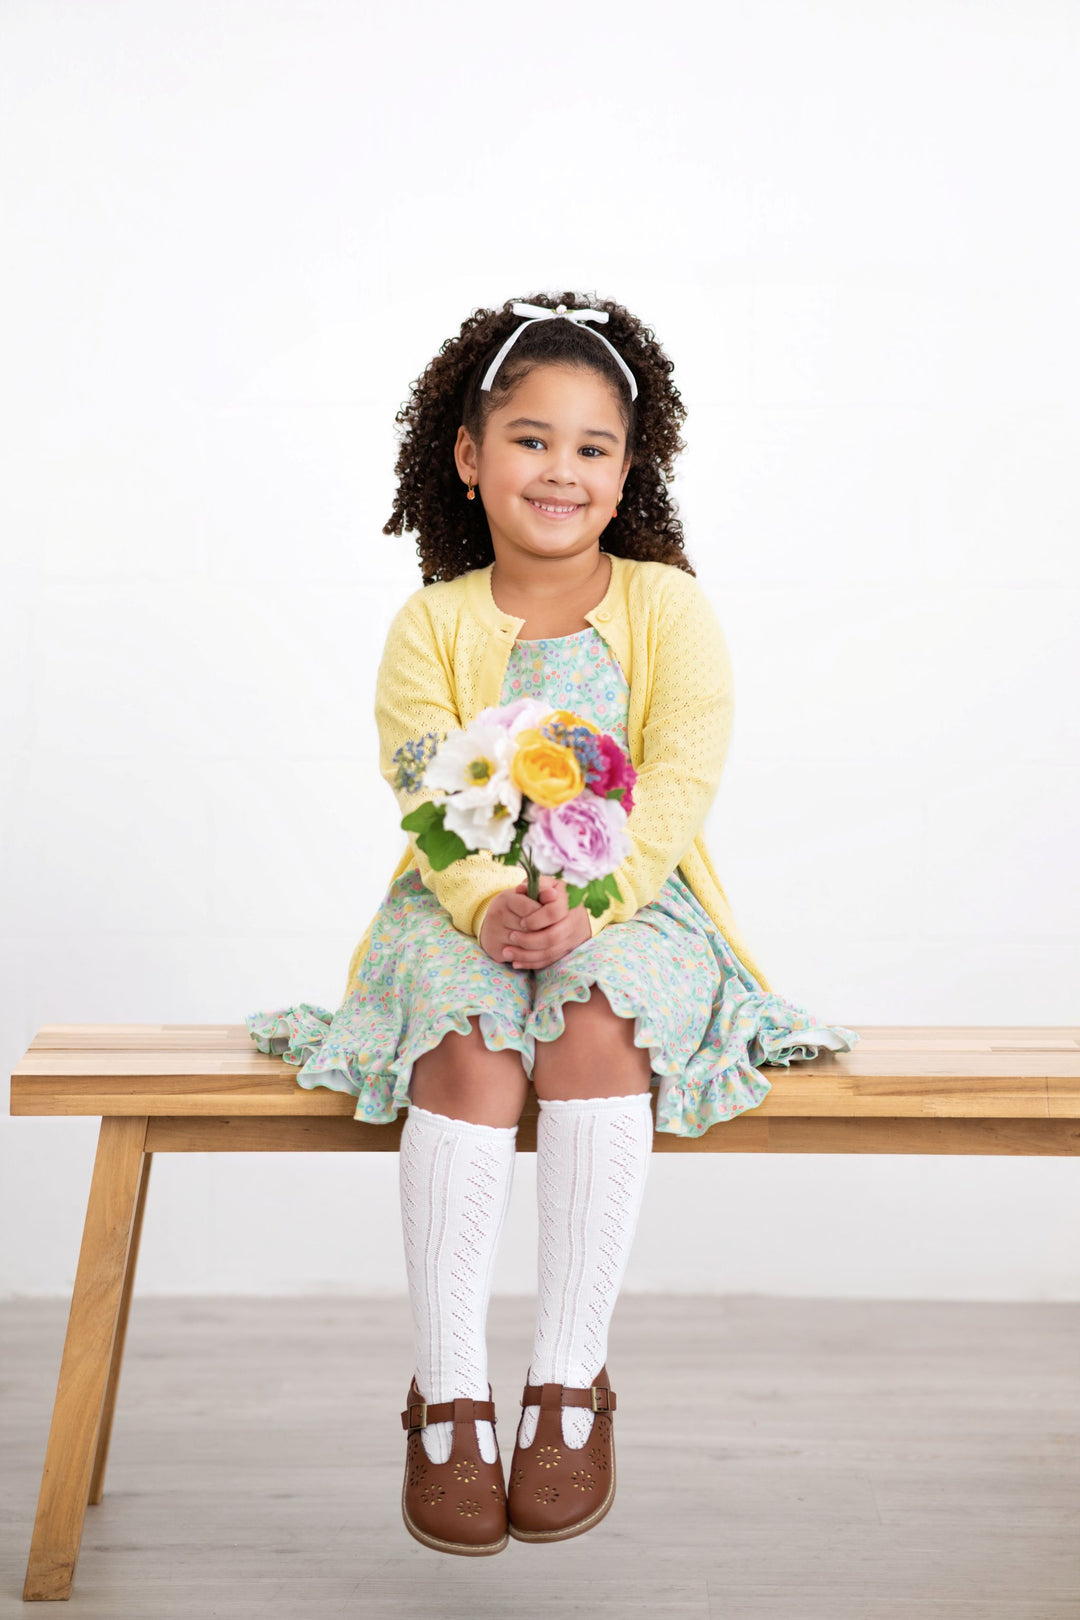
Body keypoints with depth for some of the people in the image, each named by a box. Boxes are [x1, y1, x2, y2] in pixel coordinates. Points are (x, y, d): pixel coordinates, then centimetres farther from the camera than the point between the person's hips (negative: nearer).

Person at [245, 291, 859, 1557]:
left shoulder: (667, 607, 3)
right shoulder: (431, 622, 5)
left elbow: (679, 783, -8)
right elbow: (425, 789, -6)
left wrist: (586, 905, -24)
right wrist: (489, 901, -27)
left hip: (633, 906, 0)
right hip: (467, 908, 1)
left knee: (596, 1022, -32)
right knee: (469, 1045, -29)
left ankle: (570, 1379, -20)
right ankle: (448, 1391, -19)